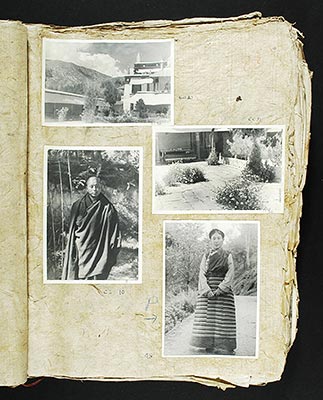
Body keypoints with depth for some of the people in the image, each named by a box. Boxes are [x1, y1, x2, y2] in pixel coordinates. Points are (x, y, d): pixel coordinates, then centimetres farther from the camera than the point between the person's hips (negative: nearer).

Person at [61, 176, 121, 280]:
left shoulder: (108, 208, -3)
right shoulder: (78, 205, 4)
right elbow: (72, 230, 8)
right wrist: (72, 252, 3)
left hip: (99, 251, -2)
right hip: (81, 250, 2)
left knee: (97, 277, -4)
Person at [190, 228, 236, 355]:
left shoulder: (228, 256, 7)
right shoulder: (206, 256, 11)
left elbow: (230, 275, -2)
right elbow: (202, 274, 2)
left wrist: (219, 290, -13)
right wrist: (207, 290, -12)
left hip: (224, 291, -1)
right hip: (206, 291, 2)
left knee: (223, 318, -5)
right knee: (207, 317, -2)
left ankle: (224, 345, 1)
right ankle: (209, 345, 5)